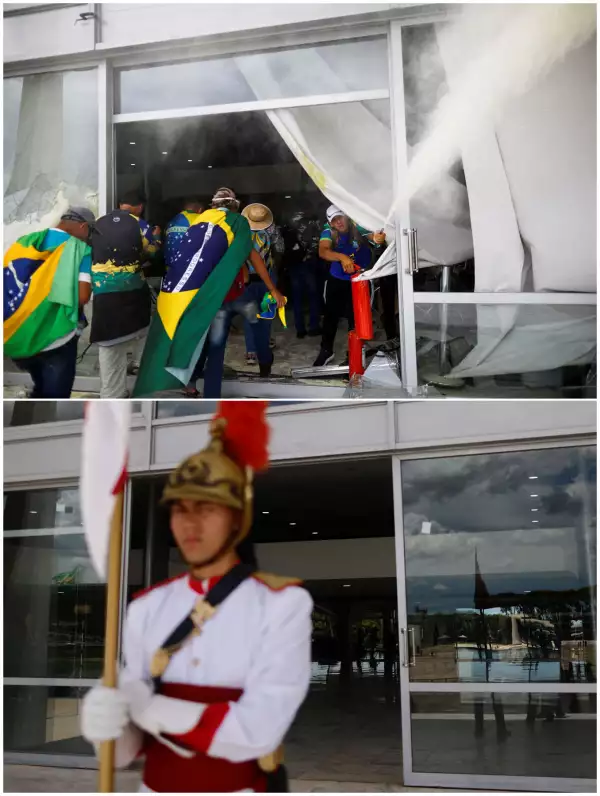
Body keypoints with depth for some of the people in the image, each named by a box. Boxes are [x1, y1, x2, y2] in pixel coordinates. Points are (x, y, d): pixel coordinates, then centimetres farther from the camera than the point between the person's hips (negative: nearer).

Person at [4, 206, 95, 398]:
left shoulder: (23, 242, 6)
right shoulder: (80, 249, -8)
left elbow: (8, 285, 4)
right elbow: (82, 296, -17)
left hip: (15, 339, 5)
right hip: (56, 340, -5)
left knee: (41, 390, 29)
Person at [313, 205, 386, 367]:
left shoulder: (357, 227, -22)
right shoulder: (328, 231, -17)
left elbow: (370, 235, -41)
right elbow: (323, 251, -33)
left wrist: (377, 238, -65)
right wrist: (342, 257, -51)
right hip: (337, 279, 2)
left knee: (356, 316, 1)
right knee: (331, 314, 10)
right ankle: (326, 350, 25)